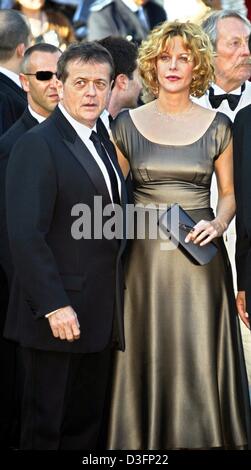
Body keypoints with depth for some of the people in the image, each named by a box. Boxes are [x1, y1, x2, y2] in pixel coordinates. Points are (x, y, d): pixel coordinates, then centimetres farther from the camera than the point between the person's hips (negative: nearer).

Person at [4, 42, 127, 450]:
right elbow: (25, 235, -18)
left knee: (86, 426, 13)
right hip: (57, 316, -8)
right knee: (44, 429, 2)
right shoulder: (37, 145, -12)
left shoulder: (104, 144, 15)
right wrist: (54, 306, -22)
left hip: (99, 318, 8)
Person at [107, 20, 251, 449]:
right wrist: (134, 218, -6)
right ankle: (144, 439, 15)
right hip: (145, 258, 1)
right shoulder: (127, 124, 5)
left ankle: (203, 437, 13)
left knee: (200, 361, 0)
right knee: (148, 360, 3)